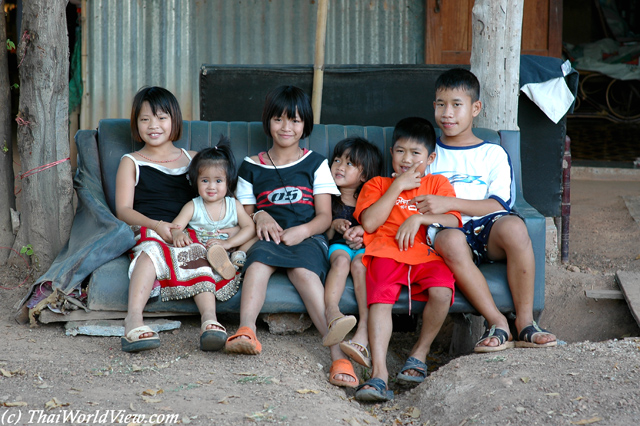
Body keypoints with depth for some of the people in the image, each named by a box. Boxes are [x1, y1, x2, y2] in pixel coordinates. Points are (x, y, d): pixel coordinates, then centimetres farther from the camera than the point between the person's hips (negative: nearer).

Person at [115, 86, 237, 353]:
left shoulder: (192, 159, 24)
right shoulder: (131, 163, 17)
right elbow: (123, 210, 5)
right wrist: (156, 225, -14)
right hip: (145, 231, -1)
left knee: (195, 251, -35)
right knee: (153, 248, -38)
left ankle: (209, 318, -55)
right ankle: (134, 319, -55)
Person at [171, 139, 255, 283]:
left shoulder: (234, 205, 10)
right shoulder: (192, 207, 7)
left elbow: (249, 227, 0)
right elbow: (175, 226, -4)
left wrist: (228, 243, -18)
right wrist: (177, 234, -33)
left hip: (229, 251, 2)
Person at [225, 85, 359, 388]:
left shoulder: (315, 164, 15)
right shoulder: (251, 167, 19)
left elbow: (324, 216, 8)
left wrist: (303, 230, -14)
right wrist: (259, 217, -4)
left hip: (308, 238, -1)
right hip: (268, 238, 2)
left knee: (304, 271, -35)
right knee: (259, 259, -36)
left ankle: (338, 351, -51)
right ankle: (246, 331, -59)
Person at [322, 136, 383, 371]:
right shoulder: (329, 199, 18)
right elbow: (322, 234, 15)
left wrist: (364, 230, -11)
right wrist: (334, 226, -4)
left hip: (365, 246, -1)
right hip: (337, 246, 1)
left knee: (359, 262, -37)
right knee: (342, 259, -36)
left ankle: (364, 331, -56)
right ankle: (331, 312, -63)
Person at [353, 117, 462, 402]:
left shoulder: (438, 183, 25)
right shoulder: (377, 185, 23)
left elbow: (453, 221, 8)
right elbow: (370, 223, 4)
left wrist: (419, 218, -7)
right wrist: (398, 186, 5)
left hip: (427, 254, 1)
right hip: (386, 253, 0)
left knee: (441, 292, -31)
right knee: (380, 299, -30)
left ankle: (420, 353, -7)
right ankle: (379, 373, -40)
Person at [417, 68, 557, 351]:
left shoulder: (494, 154, 15)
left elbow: (498, 205, 0)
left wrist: (448, 203, -13)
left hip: (487, 230, 0)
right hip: (448, 230, 0)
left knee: (513, 226, -36)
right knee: (451, 240, -38)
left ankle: (525, 320, -27)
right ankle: (496, 323, -33)